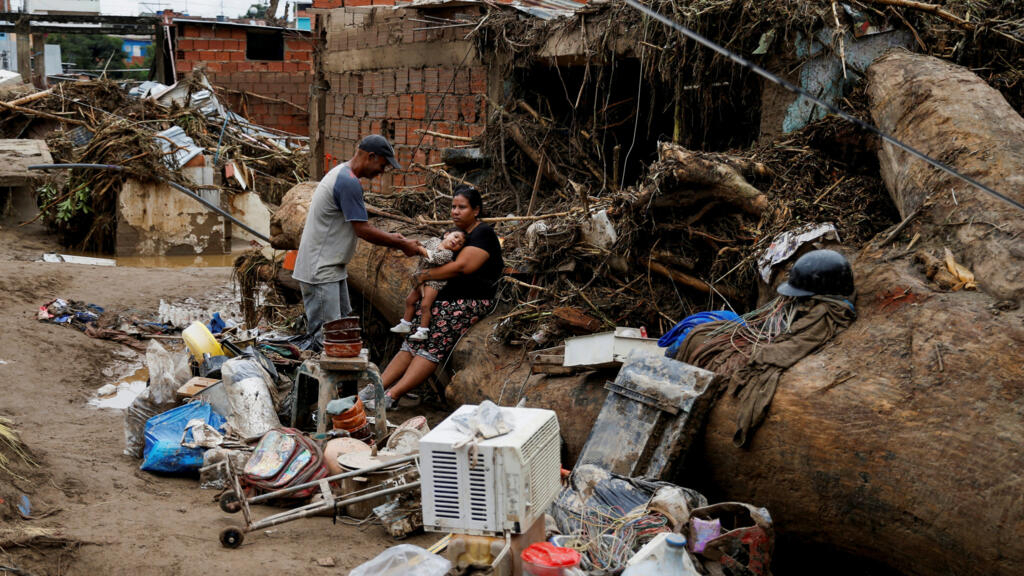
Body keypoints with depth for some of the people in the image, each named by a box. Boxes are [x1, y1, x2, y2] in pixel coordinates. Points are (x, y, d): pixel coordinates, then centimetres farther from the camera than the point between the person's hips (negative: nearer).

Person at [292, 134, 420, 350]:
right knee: (325, 336, -11)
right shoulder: (349, 182, -21)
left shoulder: (342, 173, 12)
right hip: (320, 270, -11)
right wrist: (402, 245, -10)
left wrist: (389, 237, 12)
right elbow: (363, 230, -20)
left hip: (332, 267, 11)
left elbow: (356, 224, 20)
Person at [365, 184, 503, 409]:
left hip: (472, 302, -8)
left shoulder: (483, 234, -7)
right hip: (447, 297, 8)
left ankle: (391, 395, -28)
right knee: (413, 342, -8)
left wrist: (425, 275, -8)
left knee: (433, 345, -21)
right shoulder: (459, 234, 20)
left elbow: (462, 266, -17)